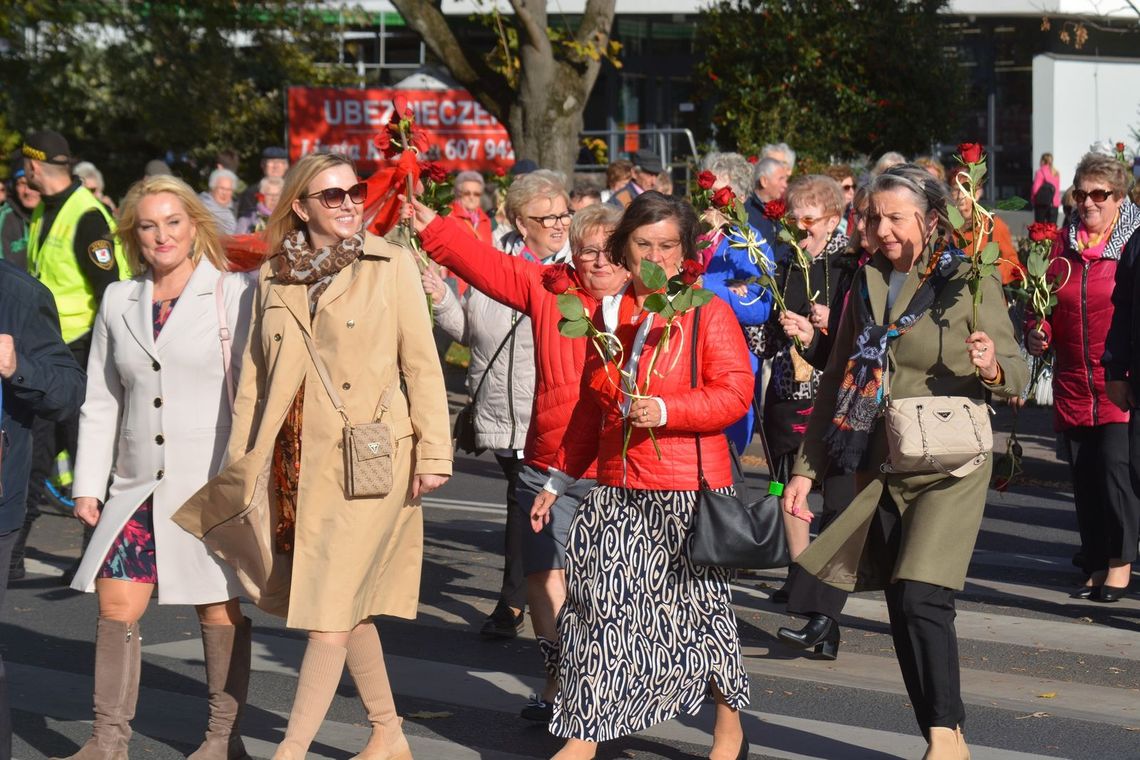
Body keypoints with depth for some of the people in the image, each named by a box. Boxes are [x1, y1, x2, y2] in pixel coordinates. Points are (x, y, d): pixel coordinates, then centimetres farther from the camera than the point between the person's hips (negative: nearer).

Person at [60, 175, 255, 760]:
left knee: (219, 611, 4)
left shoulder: (233, 295, -1)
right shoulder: (118, 302, 11)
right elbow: (101, 401, 14)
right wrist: (88, 483, 9)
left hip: (213, 484, -4)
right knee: (115, 605, -1)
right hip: (139, 488, 4)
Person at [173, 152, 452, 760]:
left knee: (333, 606, -6)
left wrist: (431, 452, -6)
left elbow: (421, 363, -2)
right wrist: (241, 463, 10)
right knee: (347, 606, 11)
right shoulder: (273, 278, 10)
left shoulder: (390, 264, -1)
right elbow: (255, 375, 13)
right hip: (297, 459, 4)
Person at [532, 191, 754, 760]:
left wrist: (665, 410, -23)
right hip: (617, 493, 5)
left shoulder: (708, 312, -2)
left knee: (698, 606, 2)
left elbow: (736, 392, -11)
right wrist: (558, 482, 21)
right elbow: (590, 408, 21)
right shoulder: (609, 314, 14)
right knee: (601, 606, 0)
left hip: (689, 491, -5)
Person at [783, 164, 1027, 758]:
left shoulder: (969, 284, -6)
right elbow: (836, 382, 15)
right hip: (879, 471, 5)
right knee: (901, 607, 6)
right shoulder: (865, 286, 9)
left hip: (948, 469, -5)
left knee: (922, 597, -18)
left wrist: (991, 368, -30)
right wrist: (807, 468, 10)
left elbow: (1017, 374, -6)